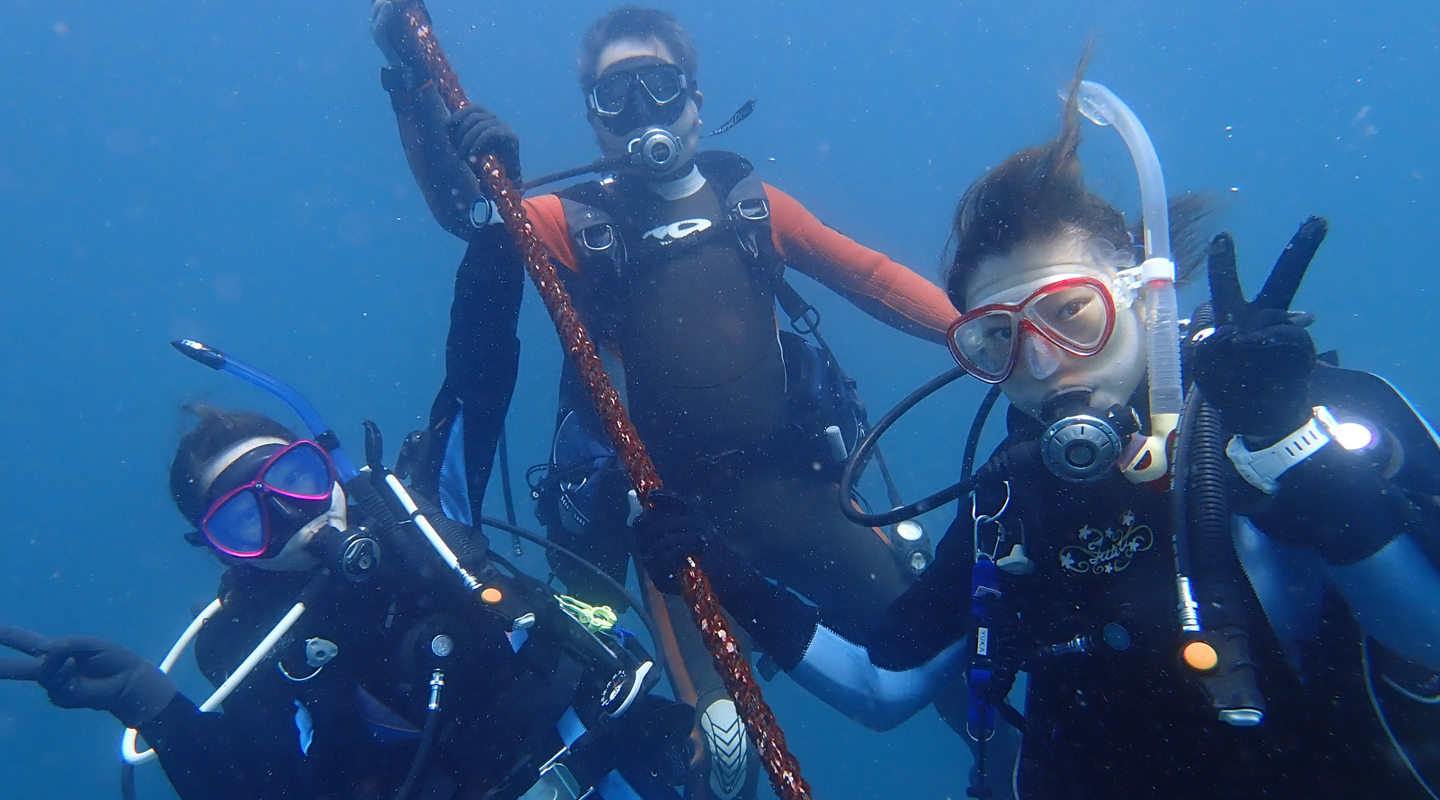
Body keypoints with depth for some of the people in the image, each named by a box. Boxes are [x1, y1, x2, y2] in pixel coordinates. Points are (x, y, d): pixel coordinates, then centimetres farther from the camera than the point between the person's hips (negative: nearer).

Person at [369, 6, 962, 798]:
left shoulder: (751, 202, 10)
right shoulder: (575, 224, 4)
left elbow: (871, 276, 8)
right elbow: (462, 207, -11)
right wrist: (414, 80, -25)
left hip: (785, 478, 3)